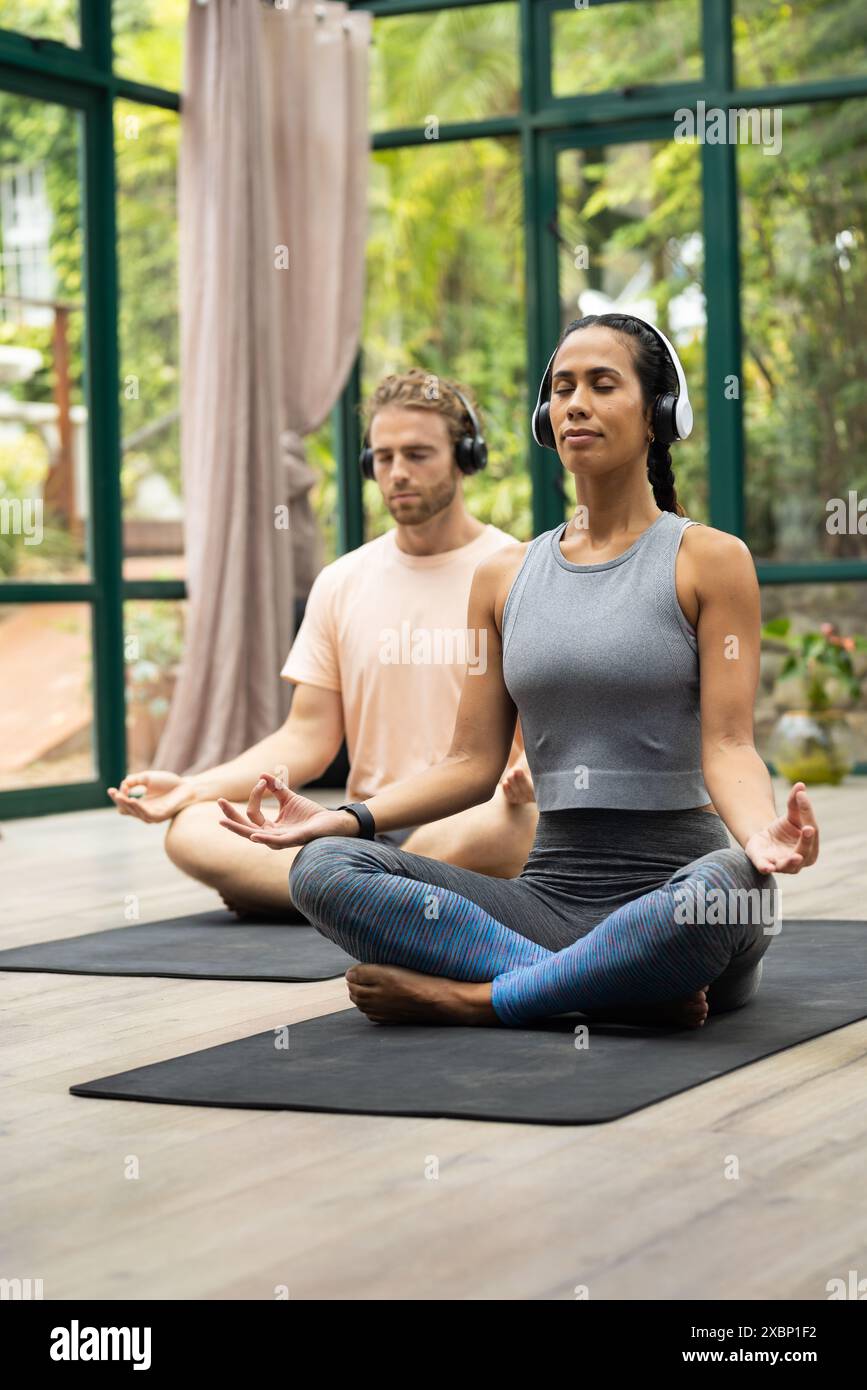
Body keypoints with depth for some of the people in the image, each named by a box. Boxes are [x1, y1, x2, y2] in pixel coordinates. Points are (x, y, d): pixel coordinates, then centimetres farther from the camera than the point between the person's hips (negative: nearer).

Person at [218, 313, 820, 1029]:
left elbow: (728, 745, -8)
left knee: (724, 887, -41)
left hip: (673, 878, -4)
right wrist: (344, 818, -4)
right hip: (553, 886, 4)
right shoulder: (504, 576, 14)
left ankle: (470, 996, -20)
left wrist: (761, 834, -30)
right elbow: (473, 762, 11)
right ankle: (629, 991, -22)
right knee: (324, 867, -17)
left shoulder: (709, 559, 1)